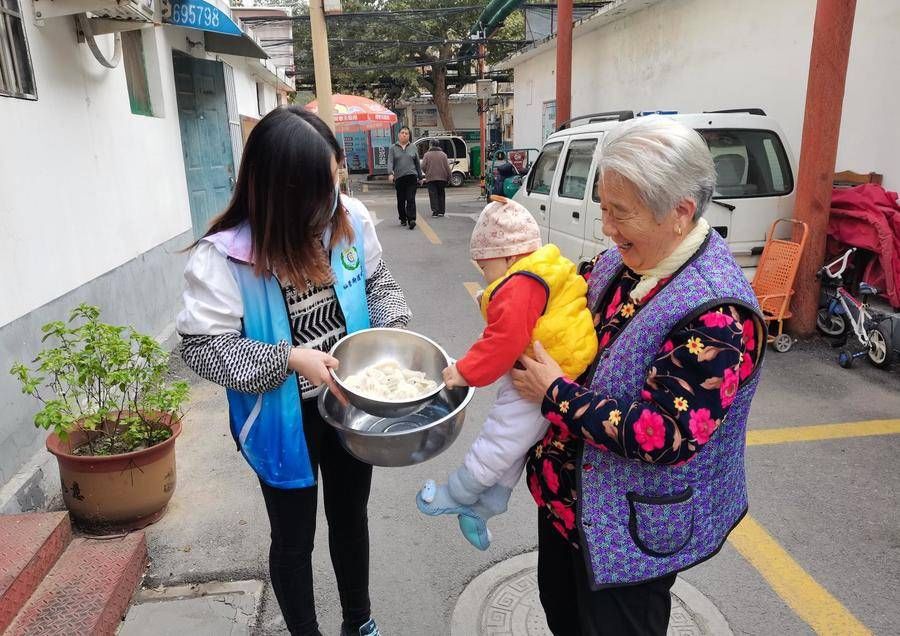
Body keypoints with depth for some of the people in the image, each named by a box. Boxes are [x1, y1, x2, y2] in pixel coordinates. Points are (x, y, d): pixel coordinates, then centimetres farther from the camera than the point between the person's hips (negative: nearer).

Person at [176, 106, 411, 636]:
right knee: (294, 537, 17)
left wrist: (395, 330, -13)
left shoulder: (351, 218, -12)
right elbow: (203, 347, -18)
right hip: (285, 419, -4)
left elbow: (377, 282, 4)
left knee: (351, 515, 25)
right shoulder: (224, 256, -24)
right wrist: (288, 359, -27)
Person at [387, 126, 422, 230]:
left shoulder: (413, 147, 11)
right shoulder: (393, 148, 7)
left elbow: (417, 163, 14)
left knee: (411, 199, -11)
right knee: (401, 200, 8)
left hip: (411, 177, -1)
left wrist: (420, 177, 14)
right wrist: (390, 173, -20)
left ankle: (411, 220, -17)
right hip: (399, 178, 1)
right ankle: (403, 219, 22)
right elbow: (390, 162, -3)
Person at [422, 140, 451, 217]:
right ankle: (441, 211, 10)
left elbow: (423, 167, -4)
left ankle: (435, 211, -11)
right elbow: (447, 167, 1)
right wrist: (448, 177, 7)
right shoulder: (443, 154, 5)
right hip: (442, 178, 2)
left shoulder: (427, 155, 0)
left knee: (433, 195, -1)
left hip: (430, 178, -2)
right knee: (441, 194, 11)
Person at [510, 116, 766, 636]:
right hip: (566, 492, 8)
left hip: (631, 528, -7)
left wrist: (554, 393, -25)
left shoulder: (717, 313, -30)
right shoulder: (626, 259, -5)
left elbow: (664, 436, -33)